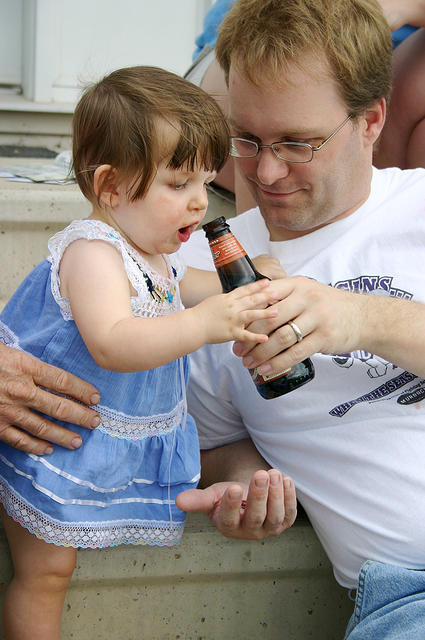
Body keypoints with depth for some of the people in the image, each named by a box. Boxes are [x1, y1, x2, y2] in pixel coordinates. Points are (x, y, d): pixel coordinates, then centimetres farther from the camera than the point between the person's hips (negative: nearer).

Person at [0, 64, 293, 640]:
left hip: (122, 439, 9)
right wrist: (202, 323, -50)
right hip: (56, 442, -9)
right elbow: (112, 344, -41)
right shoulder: (92, 253, -26)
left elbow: (175, 285, 27)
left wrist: (244, 284, 9)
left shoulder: (151, 249, 4)